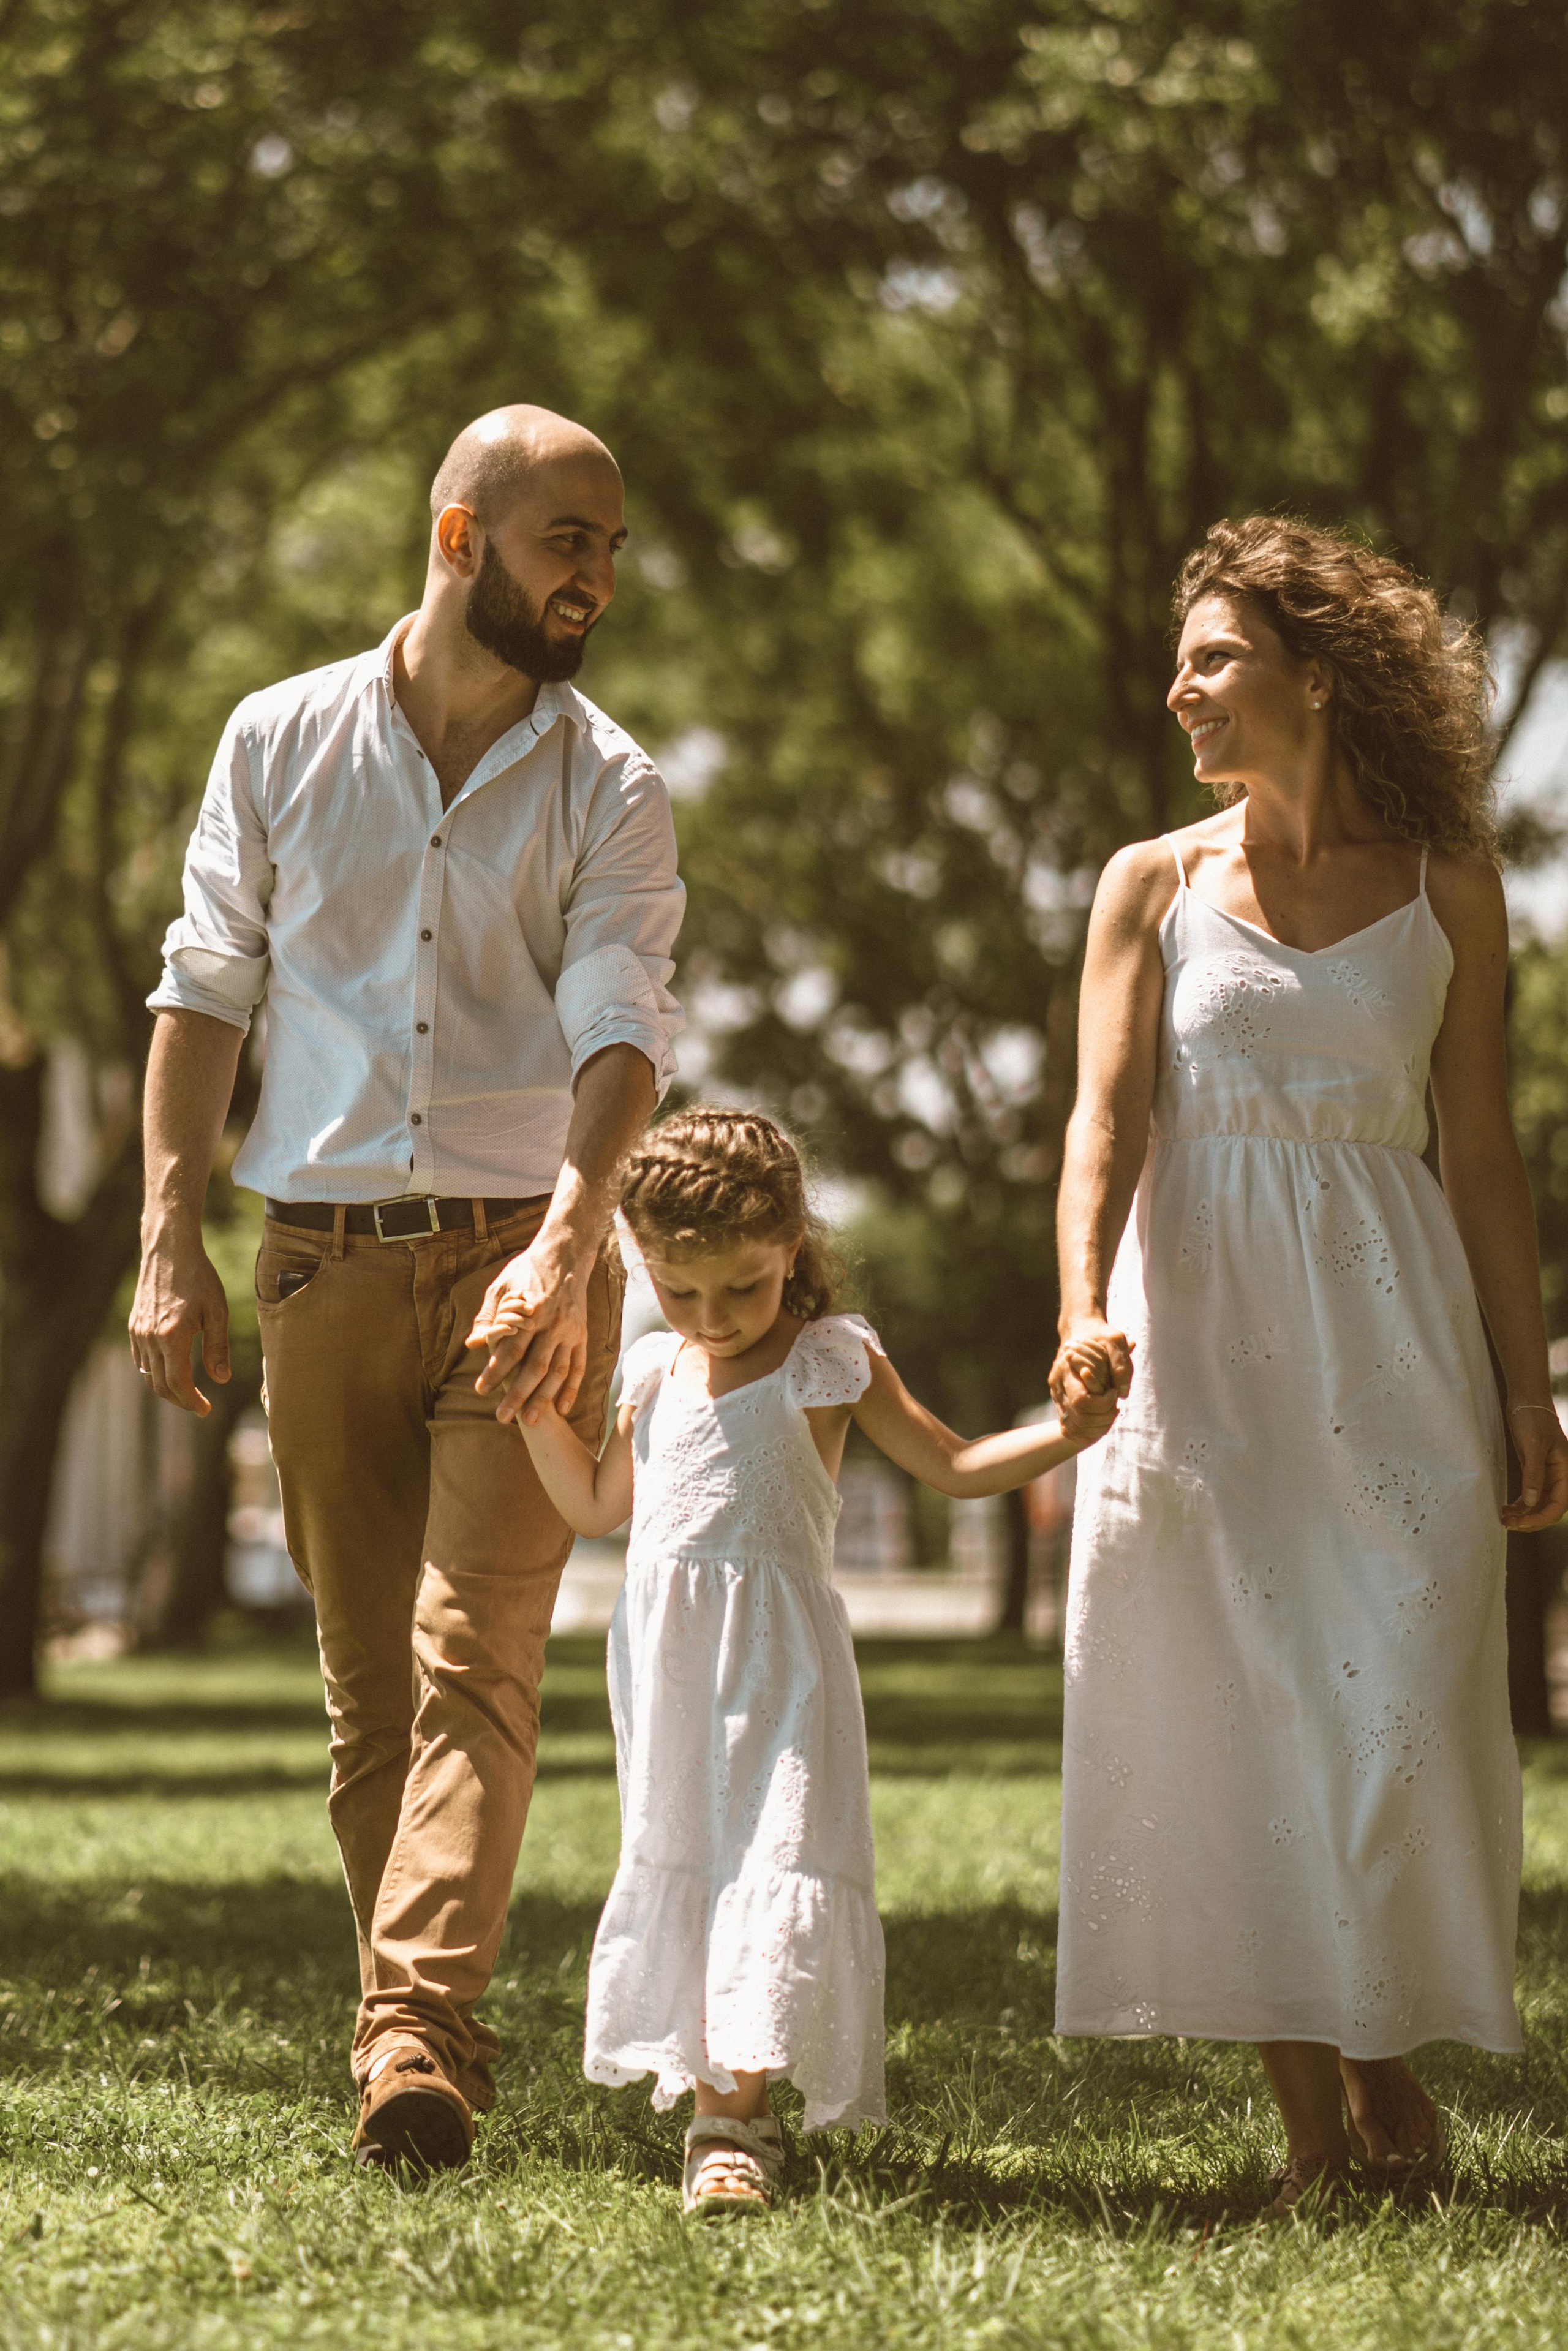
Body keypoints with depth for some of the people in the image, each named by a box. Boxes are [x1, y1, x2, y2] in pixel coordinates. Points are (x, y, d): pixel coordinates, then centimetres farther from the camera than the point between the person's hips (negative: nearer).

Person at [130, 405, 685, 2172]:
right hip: (325, 1261, 2)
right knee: (366, 1679, 5)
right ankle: (434, 2042, 14)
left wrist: (564, 1249, -25)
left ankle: (412, 2037, -23)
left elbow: (620, 1029, -9)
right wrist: (169, 1245, -1)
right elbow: (202, 995, 8)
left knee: (474, 1659, -14)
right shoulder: (281, 742, 7)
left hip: (522, 1258, -2)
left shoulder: (607, 789, 3)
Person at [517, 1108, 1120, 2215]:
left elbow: (952, 1463, 0)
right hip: (667, 1662, 5)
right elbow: (598, 1504, 21)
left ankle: (733, 2109, -17)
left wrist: (1068, 1435, -15)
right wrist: (541, 1418, 7)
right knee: (678, 1863, 7)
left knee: (774, 1864, -13)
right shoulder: (655, 1371, 11)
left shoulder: (831, 1363, -2)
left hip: (779, 1660, -5)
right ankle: (717, 2094, 15)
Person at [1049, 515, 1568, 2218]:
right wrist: (1084, 1308, -21)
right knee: (1232, 1718, -3)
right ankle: (1310, 2115, 4)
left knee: (1395, 1709, -8)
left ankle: (1387, 2052, 12)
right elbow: (1108, 1117, -3)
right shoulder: (1155, 885, 6)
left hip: (1387, 1332, -1)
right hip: (1199, 1329, 1)